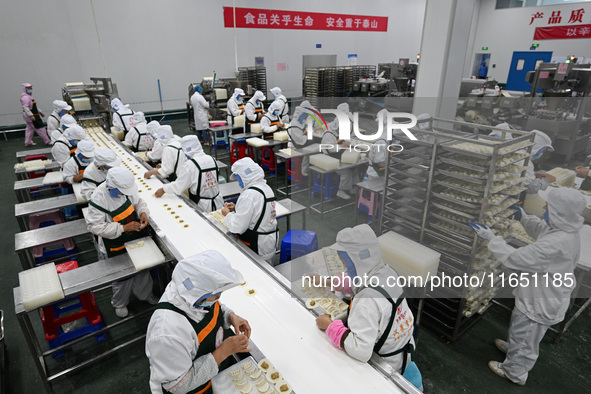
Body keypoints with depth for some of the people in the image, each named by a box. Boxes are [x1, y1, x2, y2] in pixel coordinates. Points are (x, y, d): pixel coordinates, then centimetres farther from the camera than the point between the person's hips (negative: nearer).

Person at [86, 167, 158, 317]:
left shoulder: (126, 187, -12)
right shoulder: (99, 198, -28)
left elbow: (138, 201, 6)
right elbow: (94, 226, -24)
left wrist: (143, 212, -16)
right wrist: (123, 228, -31)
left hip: (137, 238, 5)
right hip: (117, 246, -5)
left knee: (143, 268, 22)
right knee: (123, 277, 12)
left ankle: (145, 294, 49)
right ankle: (119, 304, 43)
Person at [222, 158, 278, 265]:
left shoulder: (249, 194, -23)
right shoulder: (266, 187, 6)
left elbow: (238, 227, -22)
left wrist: (228, 214, -4)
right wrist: (236, 208, 10)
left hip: (257, 247, -9)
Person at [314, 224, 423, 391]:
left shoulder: (367, 301, -36)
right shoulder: (385, 271, -12)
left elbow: (361, 351, -36)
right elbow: (360, 283, 8)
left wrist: (329, 325, -25)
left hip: (388, 364, -7)